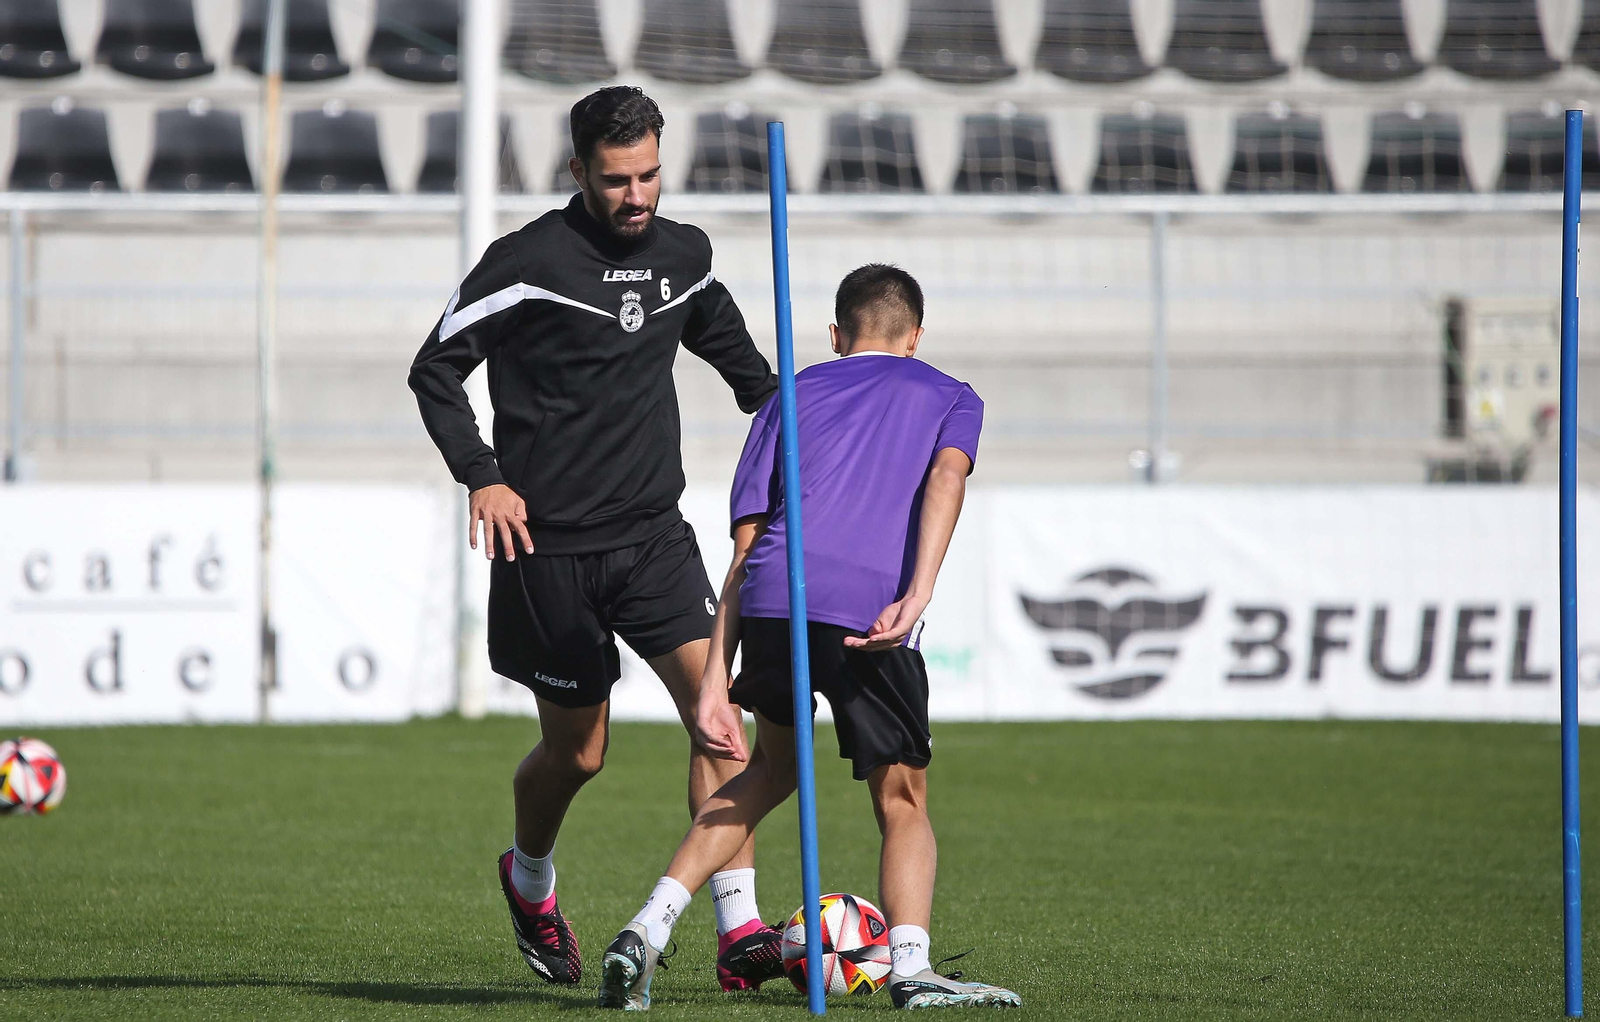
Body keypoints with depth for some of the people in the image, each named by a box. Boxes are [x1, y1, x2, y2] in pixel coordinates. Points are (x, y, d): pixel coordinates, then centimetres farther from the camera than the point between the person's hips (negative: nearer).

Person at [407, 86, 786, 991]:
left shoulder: (685, 255, 7)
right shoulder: (529, 261, -10)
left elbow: (728, 342, 30)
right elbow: (437, 369, -6)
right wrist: (482, 477, -15)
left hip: (654, 534, 4)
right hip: (551, 547, -4)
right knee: (576, 751, 6)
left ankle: (741, 931, -15)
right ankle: (530, 879, 38)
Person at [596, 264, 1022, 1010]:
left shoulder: (793, 395, 28)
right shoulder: (947, 396, 24)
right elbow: (947, 474, -1)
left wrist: (717, 677, 16)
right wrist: (918, 595, -14)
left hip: (772, 599, 3)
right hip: (868, 610, -3)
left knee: (770, 768, 26)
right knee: (902, 803, 12)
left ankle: (649, 928, 13)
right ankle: (911, 965, -13)